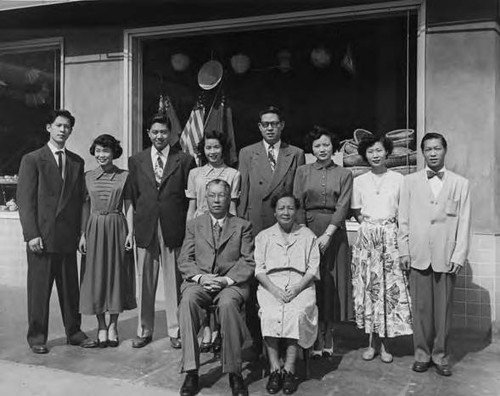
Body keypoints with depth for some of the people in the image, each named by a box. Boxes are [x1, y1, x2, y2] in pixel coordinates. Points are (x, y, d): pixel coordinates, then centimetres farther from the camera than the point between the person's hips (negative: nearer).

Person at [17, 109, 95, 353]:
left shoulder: (77, 162, 13)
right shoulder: (32, 160, 0)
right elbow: (25, 200, -5)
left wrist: (82, 232, 5)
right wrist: (31, 234, -12)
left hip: (68, 237, 4)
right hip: (41, 237, -4)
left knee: (70, 287, 9)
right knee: (39, 289, 4)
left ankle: (73, 332, 21)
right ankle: (37, 336, 16)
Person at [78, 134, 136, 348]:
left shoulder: (124, 176, 2)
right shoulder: (88, 176, 6)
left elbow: (129, 206, 2)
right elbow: (85, 206, 7)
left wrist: (130, 232, -6)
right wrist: (83, 233, 0)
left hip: (117, 228, -1)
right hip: (94, 228, 1)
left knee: (117, 275, 4)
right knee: (96, 276, 4)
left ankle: (113, 325, 17)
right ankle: (101, 326, 16)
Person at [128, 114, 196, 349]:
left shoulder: (184, 160, 3)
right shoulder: (136, 161, 10)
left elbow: (190, 197, 3)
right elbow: (133, 197, 10)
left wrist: (187, 227, -2)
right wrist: (134, 226, 4)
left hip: (174, 228, -2)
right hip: (145, 228, 2)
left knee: (174, 281, 4)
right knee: (144, 282, 8)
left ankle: (175, 331, 16)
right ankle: (144, 330, 20)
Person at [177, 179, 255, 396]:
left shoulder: (242, 226, 11)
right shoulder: (194, 225, 17)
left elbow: (248, 262, 2)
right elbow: (184, 260, 10)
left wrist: (227, 280, -13)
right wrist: (200, 277, -10)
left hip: (231, 283, -2)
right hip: (199, 281, 2)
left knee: (227, 304, -35)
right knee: (187, 301, -32)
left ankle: (234, 372, -24)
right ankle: (191, 372, -27)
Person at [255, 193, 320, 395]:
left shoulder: (307, 236, 13)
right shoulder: (263, 236, 15)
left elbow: (313, 269, 5)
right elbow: (259, 269, 6)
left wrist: (296, 289, -12)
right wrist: (274, 290, -11)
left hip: (300, 285, -1)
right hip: (271, 285, 1)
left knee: (297, 313, -30)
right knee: (269, 315, -29)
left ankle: (289, 369, -23)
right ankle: (275, 369, -22)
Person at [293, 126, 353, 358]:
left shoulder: (344, 175, 6)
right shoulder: (302, 172, 8)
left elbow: (343, 207, -4)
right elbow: (297, 207, 2)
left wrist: (327, 234, -16)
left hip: (334, 233, 0)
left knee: (331, 284, 3)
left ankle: (327, 340, 14)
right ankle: (314, 341, 6)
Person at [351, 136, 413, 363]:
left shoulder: (398, 179, 2)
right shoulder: (359, 181, 7)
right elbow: (357, 212, 11)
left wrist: (386, 229, -4)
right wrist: (369, 227, 0)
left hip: (390, 236, -1)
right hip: (366, 238, 1)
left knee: (390, 287, -2)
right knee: (368, 287, 1)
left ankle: (384, 343, 8)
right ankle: (372, 342, 11)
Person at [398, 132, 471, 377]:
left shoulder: (460, 183, 6)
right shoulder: (410, 182, 8)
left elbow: (464, 222, 4)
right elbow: (403, 219, 7)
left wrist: (459, 255, -3)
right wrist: (403, 251, 2)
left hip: (446, 256, 0)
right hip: (418, 256, 1)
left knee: (443, 308, 4)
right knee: (420, 308, 4)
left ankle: (441, 355, 18)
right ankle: (422, 354, 17)